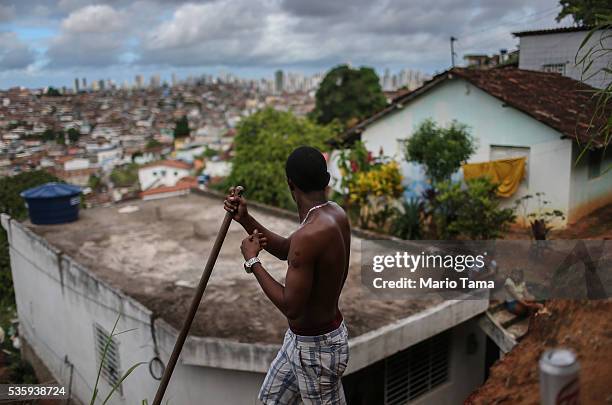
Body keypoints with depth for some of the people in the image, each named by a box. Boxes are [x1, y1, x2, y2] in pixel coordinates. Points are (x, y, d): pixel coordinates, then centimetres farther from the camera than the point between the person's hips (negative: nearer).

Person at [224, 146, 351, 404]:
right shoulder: (334, 213, -3)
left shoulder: (310, 235, -33)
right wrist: (245, 219, -1)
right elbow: (285, 250, 10)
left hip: (317, 347, -9)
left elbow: (291, 308, -29)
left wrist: (252, 261, -18)